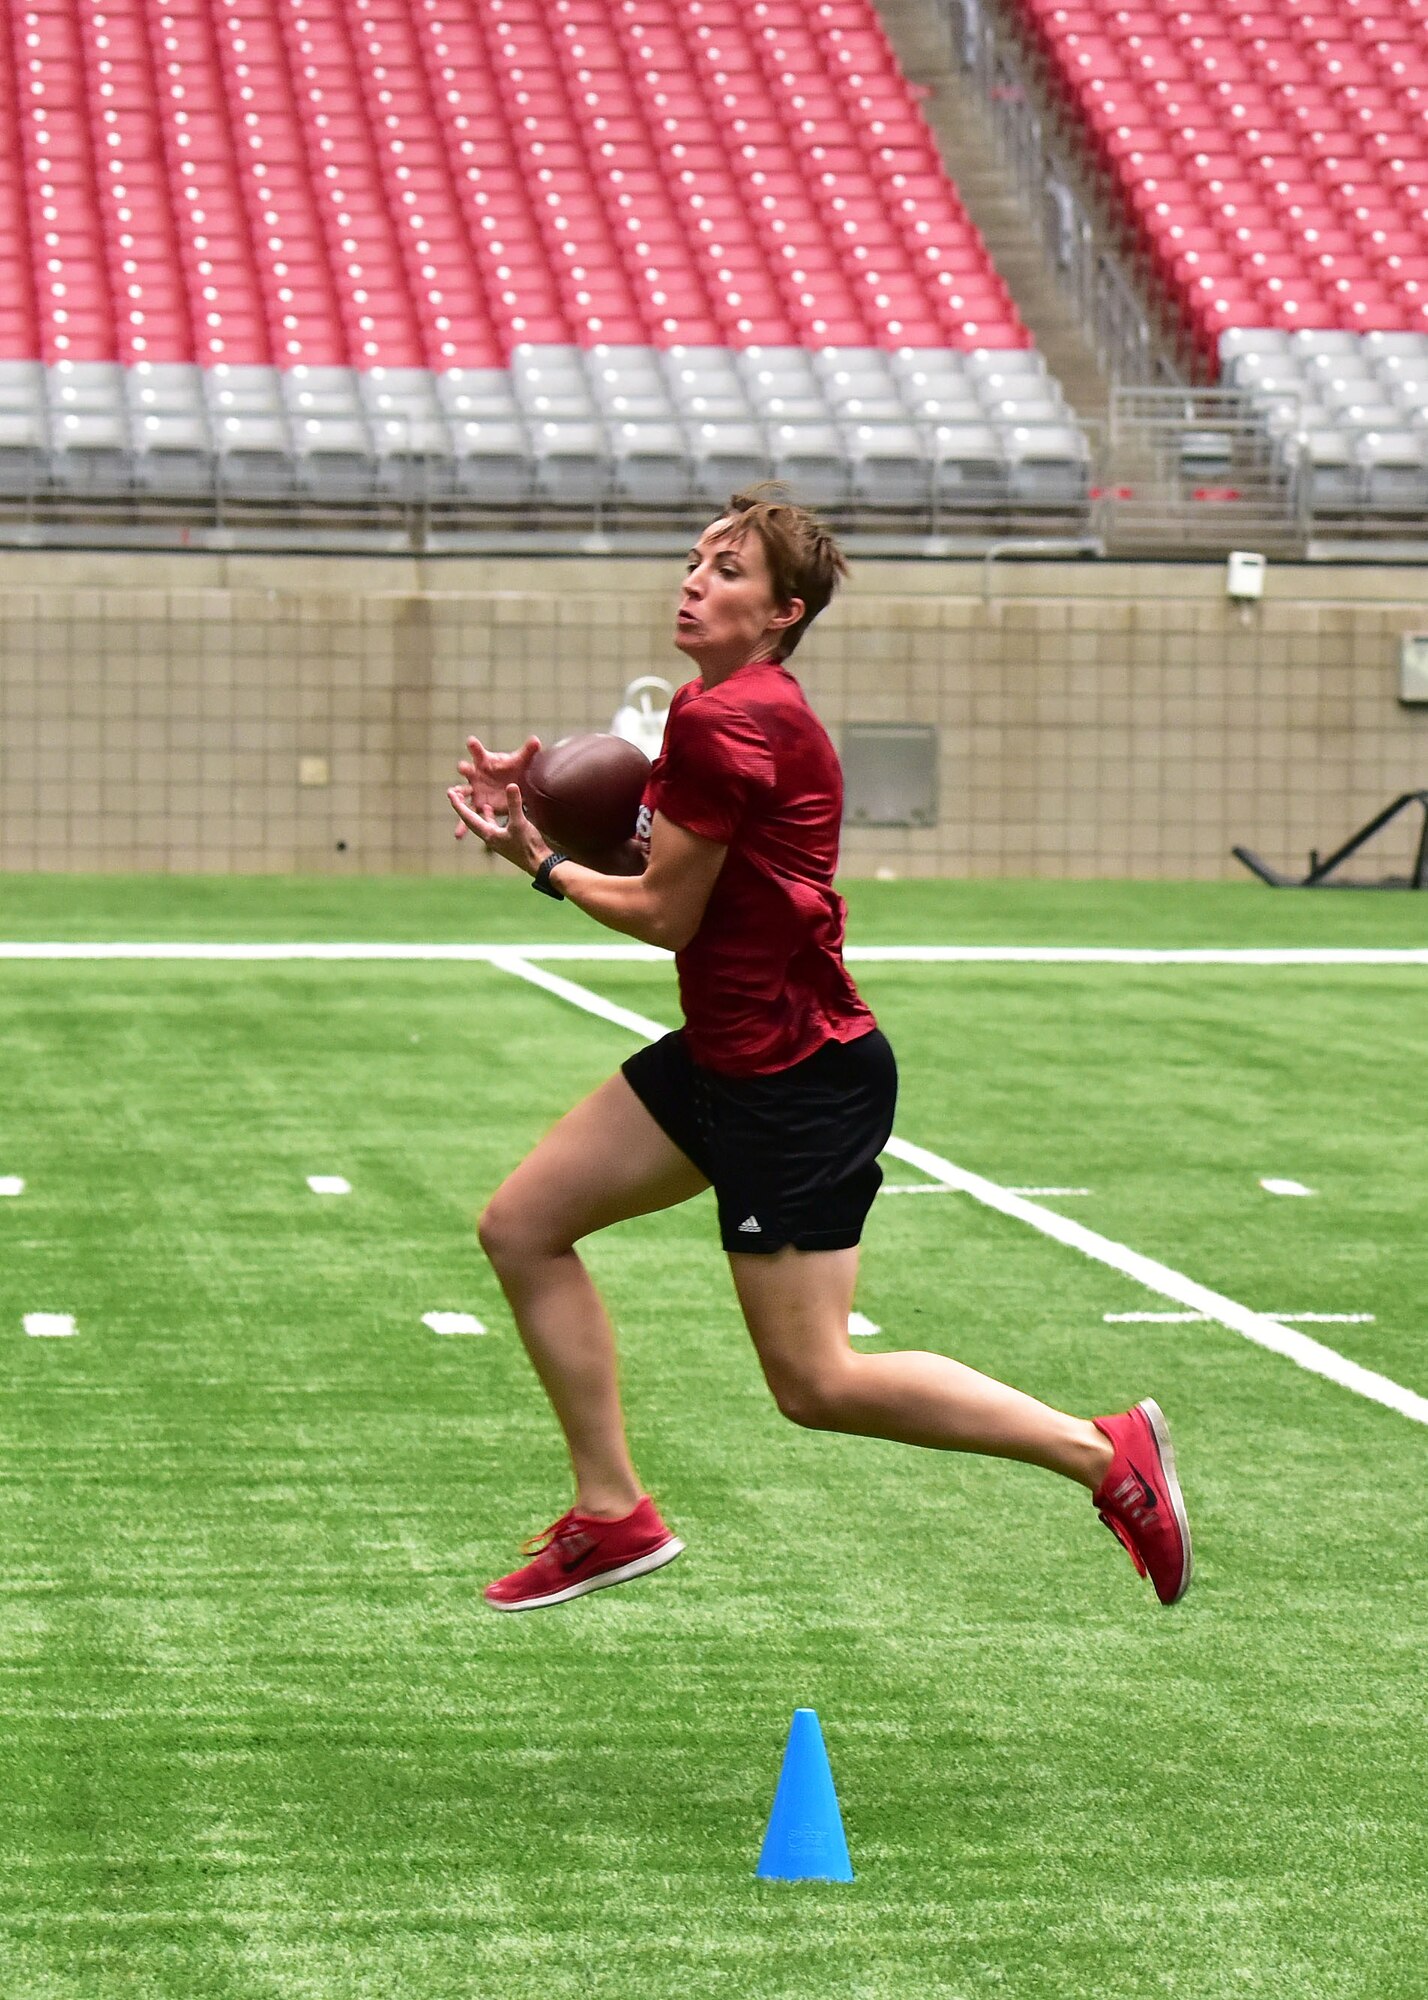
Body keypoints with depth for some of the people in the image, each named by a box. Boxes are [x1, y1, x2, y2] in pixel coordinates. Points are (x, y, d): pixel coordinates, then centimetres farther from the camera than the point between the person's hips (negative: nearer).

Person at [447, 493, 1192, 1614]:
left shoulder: (728, 721, -20)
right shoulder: (717, 706, 10)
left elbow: (663, 916, -16)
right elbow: (668, 858, 17)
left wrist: (538, 861, 0)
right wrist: (539, 802, 4)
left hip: (801, 1082, -10)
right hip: (723, 1057, 10)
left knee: (814, 1383, -6)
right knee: (522, 1228, 11)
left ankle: (1108, 1453, 2)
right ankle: (613, 1516, 18)